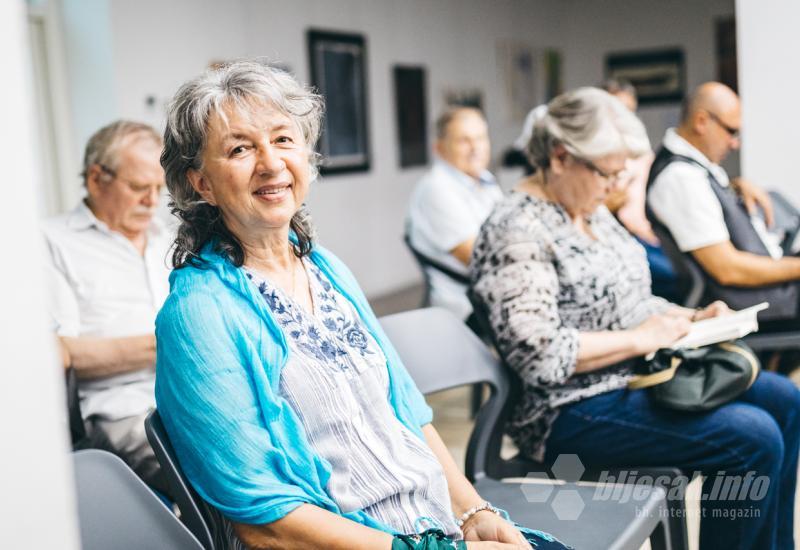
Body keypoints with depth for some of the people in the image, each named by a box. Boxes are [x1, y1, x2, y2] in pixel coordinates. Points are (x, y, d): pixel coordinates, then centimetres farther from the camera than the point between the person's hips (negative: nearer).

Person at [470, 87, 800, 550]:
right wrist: (640, 339, -18)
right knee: (753, 438, -21)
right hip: (575, 412, -10)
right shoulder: (516, 233, -18)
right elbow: (541, 357, -26)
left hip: (638, 374, 10)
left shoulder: (593, 211, 12)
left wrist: (691, 319, 4)